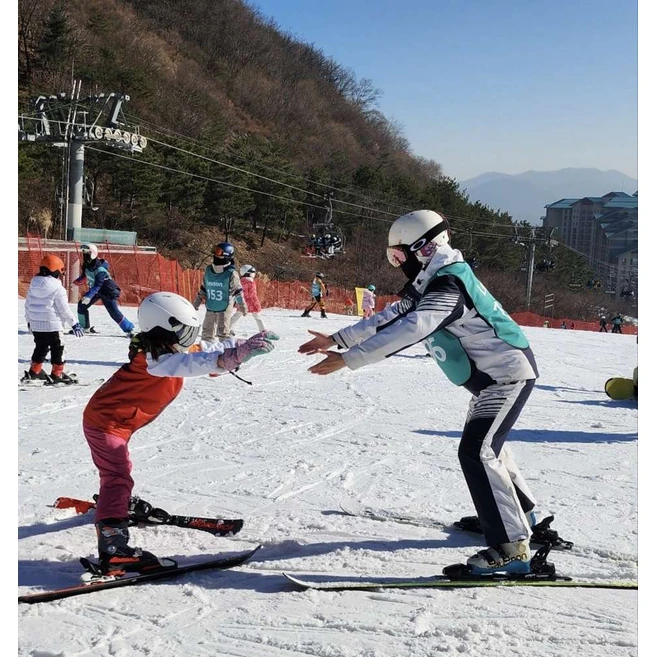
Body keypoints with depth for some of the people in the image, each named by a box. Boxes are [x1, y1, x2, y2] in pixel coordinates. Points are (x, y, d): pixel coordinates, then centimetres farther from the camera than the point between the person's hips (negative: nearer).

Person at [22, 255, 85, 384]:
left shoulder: (33, 284, 5)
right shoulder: (58, 288, -16)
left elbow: (28, 305, 12)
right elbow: (64, 309, -13)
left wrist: (29, 320, 25)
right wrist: (74, 323, -4)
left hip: (35, 325, 7)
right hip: (52, 325, -7)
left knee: (40, 348, 20)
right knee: (57, 349, 4)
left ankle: (34, 372, 24)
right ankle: (57, 374, 4)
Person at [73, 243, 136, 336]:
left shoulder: (100, 269, -30)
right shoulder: (87, 265, -4)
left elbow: (97, 285, -34)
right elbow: (84, 276, 18)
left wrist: (88, 296, -40)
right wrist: (75, 282, 13)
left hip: (108, 292, -8)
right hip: (95, 290, 8)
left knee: (114, 312, -15)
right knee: (82, 305, 3)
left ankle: (130, 330, -8)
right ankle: (85, 328, 17)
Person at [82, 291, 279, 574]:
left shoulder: (170, 351, 0)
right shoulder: (156, 359, -30)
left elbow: (207, 351, 7)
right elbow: (194, 363, -47)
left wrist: (243, 345, -3)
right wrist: (238, 354, -58)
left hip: (113, 420, 10)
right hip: (106, 423, -10)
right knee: (119, 477, -19)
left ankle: (116, 503, 59)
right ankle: (114, 551, -27)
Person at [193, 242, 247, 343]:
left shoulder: (231, 274, -13)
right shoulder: (208, 270, 2)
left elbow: (238, 292, -6)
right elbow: (203, 289, 14)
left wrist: (243, 307, -3)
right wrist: (196, 304, 17)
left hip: (225, 309, -5)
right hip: (210, 308, 6)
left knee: (223, 333, -5)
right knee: (207, 332, 13)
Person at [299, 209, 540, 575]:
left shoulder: (447, 286, -25)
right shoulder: (430, 283, 7)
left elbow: (408, 331, -37)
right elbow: (391, 317, 8)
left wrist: (347, 359, -40)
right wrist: (336, 339, 3)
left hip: (509, 373, -11)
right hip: (494, 374, 11)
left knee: (476, 452, -18)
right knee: (485, 445, 25)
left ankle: (512, 548, -18)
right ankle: (522, 511, 46)